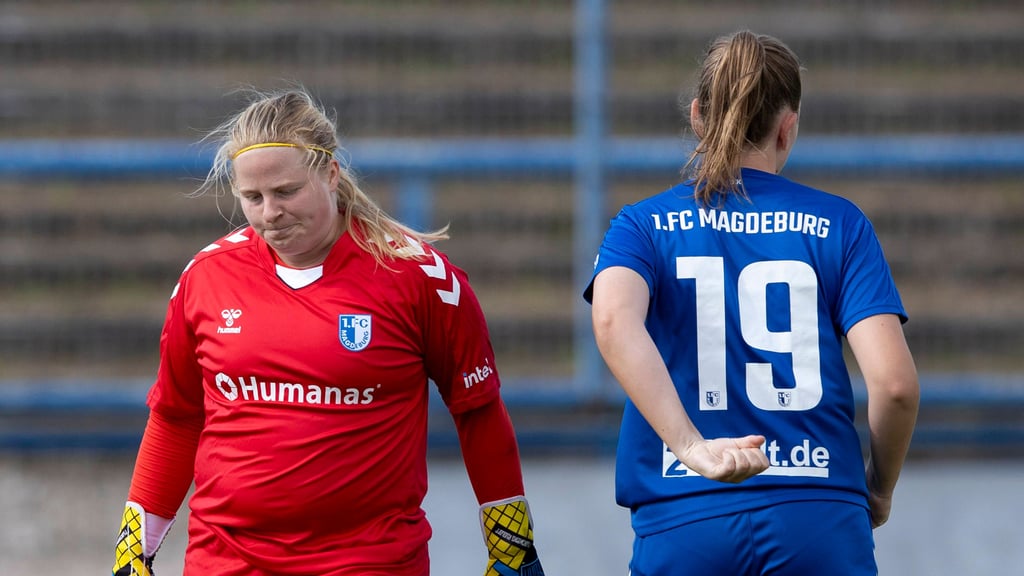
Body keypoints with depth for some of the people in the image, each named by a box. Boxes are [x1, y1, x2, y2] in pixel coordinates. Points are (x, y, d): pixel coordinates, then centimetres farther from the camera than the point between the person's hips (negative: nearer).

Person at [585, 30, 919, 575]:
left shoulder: (643, 224, 9)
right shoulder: (837, 223, 7)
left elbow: (614, 320, -14)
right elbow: (894, 382, -3)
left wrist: (690, 447, -21)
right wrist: (877, 491, 14)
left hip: (682, 526, 1)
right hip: (823, 524, -1)